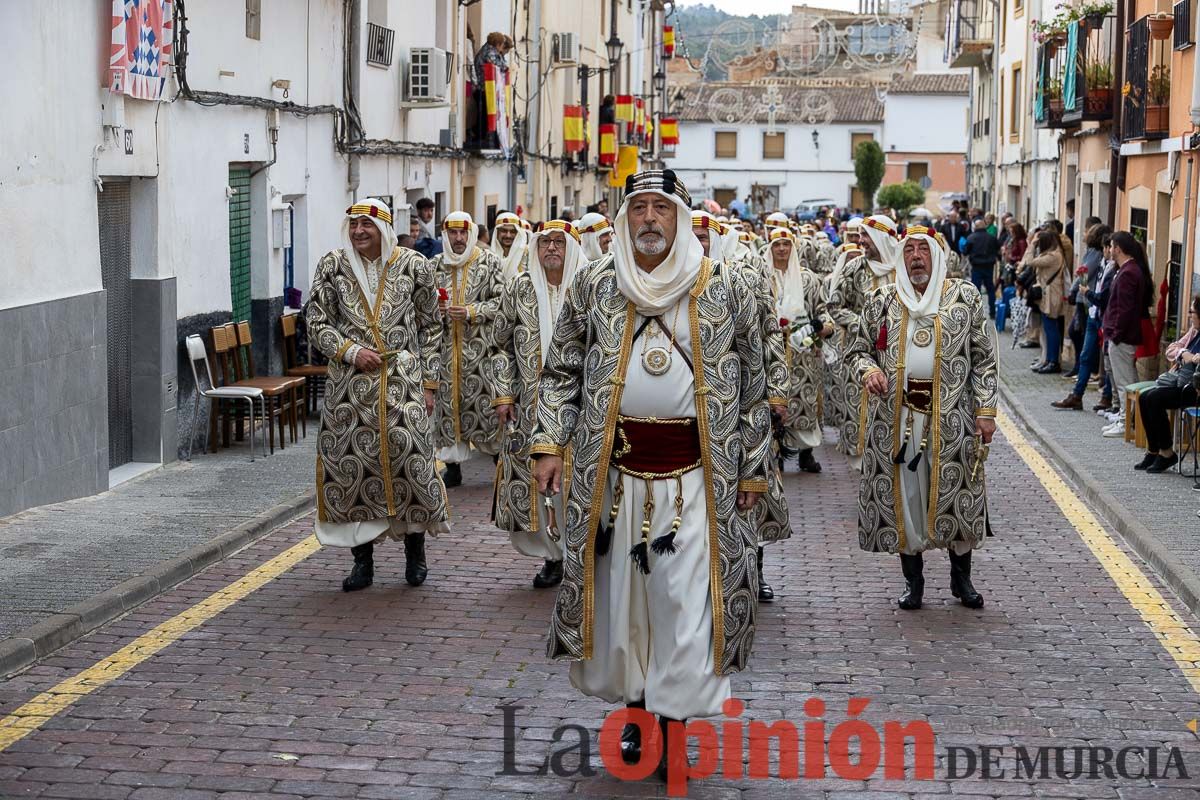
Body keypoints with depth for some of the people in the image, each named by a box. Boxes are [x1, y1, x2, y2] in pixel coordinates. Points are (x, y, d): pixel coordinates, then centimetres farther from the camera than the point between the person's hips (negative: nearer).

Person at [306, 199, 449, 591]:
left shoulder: (413, 266, 2)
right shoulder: (332, 266, 4)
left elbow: (430, 327, 7)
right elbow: (316, 323, 4)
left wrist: (428, 382, 3)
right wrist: (351, 352, -11)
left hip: (403, 379, -1)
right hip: (349, 383, 1)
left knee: (411, 457, -6)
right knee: (350, 463, 0)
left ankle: (415, 549, 14)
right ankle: (362, 559, 12)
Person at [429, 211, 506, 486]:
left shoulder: (490, 262, 2)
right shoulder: (435, 265, 11)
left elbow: (502, 301, -2)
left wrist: (471, 312, -14)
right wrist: (434, 307, -4)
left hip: (480, 347, -3)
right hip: (445, 347, 3)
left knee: (486, 401, -5)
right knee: (447, 403, 2)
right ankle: (453, 467, 10)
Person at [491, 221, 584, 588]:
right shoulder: (519, 289, 6)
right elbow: (502, 344, 11)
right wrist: (503, 395, 4)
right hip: (531, 404, 2)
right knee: (536, 477, 2)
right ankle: (553, 555, 15)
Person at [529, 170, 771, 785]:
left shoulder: (726, 290, 1)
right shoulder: (594, 285, 5)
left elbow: (753, 388, 6)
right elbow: (562, 371, 10)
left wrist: (751, 472, 5)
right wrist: (550, 445, 0)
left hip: (697, 475, -2)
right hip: (615, 470, 2)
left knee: (686, 602, -4)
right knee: (620, 594, 9)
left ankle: (672, 731, 6)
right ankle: (636, 706, 27)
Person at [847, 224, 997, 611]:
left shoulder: (965, 297, 2)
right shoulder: (882, 301, 7)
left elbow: (984, 358, 3)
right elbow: (858, 348, 15)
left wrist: (986, 410, -3)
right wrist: (869, 370, -8)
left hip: (952, 415, -1)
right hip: (898, 415, 1)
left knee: (956, 492, 2)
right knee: (904, 494, 4)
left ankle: (961, 577, 19)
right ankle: (913, 581, 17)